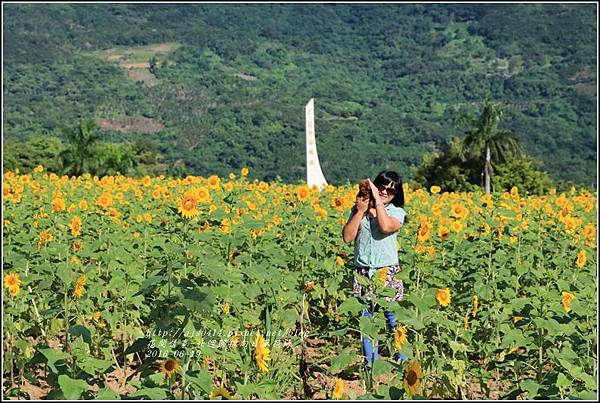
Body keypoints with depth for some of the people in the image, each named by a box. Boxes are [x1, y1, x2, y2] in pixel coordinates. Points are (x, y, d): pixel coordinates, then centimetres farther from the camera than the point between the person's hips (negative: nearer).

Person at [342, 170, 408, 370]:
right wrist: (361, 210, -6)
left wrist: (378, 201, -12)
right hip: (362, 274, 2)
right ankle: (370, 364, 18)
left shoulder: (396, 212, 3)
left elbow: (386, 227, -20)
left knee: (394, 318, 1)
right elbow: (347, 237, -3)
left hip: (388, 273, -2)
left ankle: (402, 361, 16)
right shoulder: (358, 210, 9)